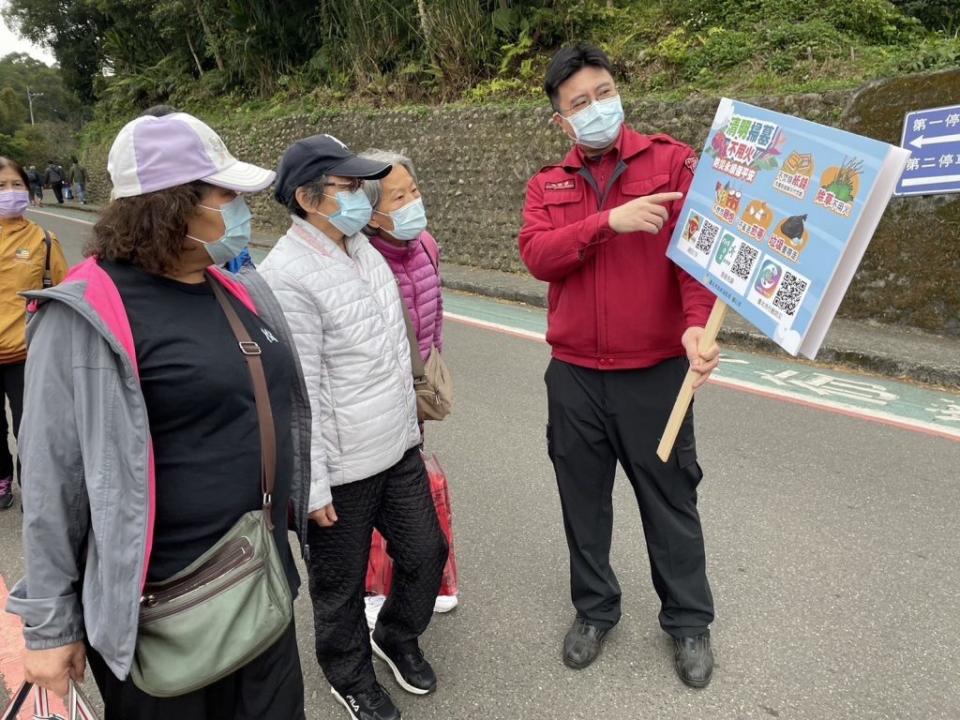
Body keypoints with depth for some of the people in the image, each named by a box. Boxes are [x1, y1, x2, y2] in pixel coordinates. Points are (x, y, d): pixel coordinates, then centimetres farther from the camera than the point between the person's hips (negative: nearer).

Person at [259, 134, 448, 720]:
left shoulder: (361, 245, 5)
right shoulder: (286, 276, -22)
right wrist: (312, 485, -17)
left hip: (399, 449, 8)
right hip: (342, 468, -7)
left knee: (427, 554, 19)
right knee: (342, 585, 15)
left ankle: (397, 637, 48)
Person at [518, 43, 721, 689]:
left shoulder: (672, 162, -2)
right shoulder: (546, 186, 7)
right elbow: (537, 256, -11)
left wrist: (697, 324, -29)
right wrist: (611, 221, -22)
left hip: (655, 371, -2)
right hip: (574, 374, 3)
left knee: (670, 500, 11)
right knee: (583, 500, 16)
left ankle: (689, 621, 34)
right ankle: (594, 608, 38)